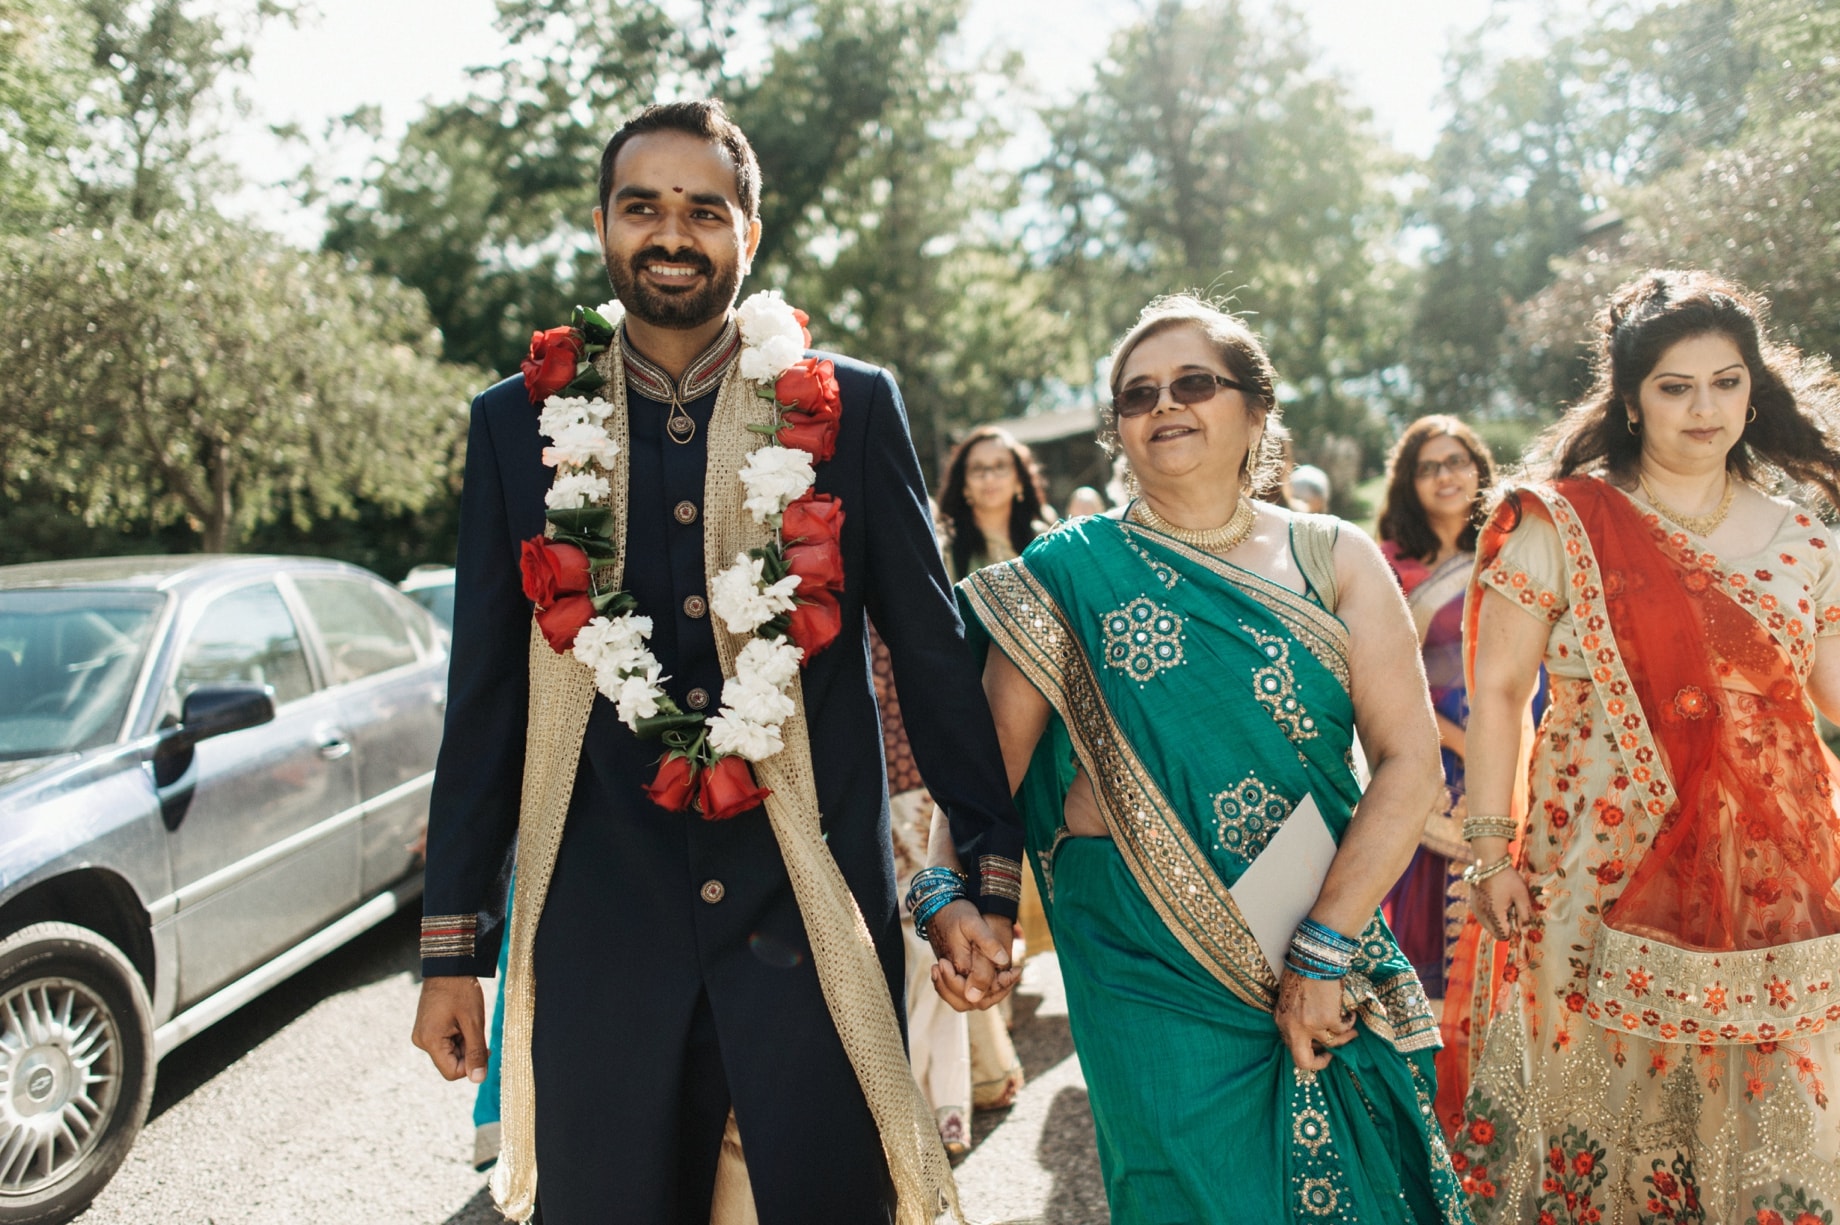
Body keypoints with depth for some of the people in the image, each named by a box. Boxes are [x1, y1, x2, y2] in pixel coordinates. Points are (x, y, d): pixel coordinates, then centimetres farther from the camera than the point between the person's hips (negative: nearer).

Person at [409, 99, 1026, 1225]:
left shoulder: (852, 408, 1)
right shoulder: (521, 422, 5)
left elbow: (935, 654, 5)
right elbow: (486, 696, 7)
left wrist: (988, 873, 3)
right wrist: (453, 942, 7)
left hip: (809, 920, -1)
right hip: (597, 929, 1)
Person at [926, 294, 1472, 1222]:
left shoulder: (1333, 560, 1)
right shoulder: (1071, 574, -1)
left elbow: (1410, 762, -6)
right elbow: (987, 756, -6)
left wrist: (1323, 952, -13)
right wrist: (949, 894, -24)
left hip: (1326, 947, 2)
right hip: (1146, 970, -1)